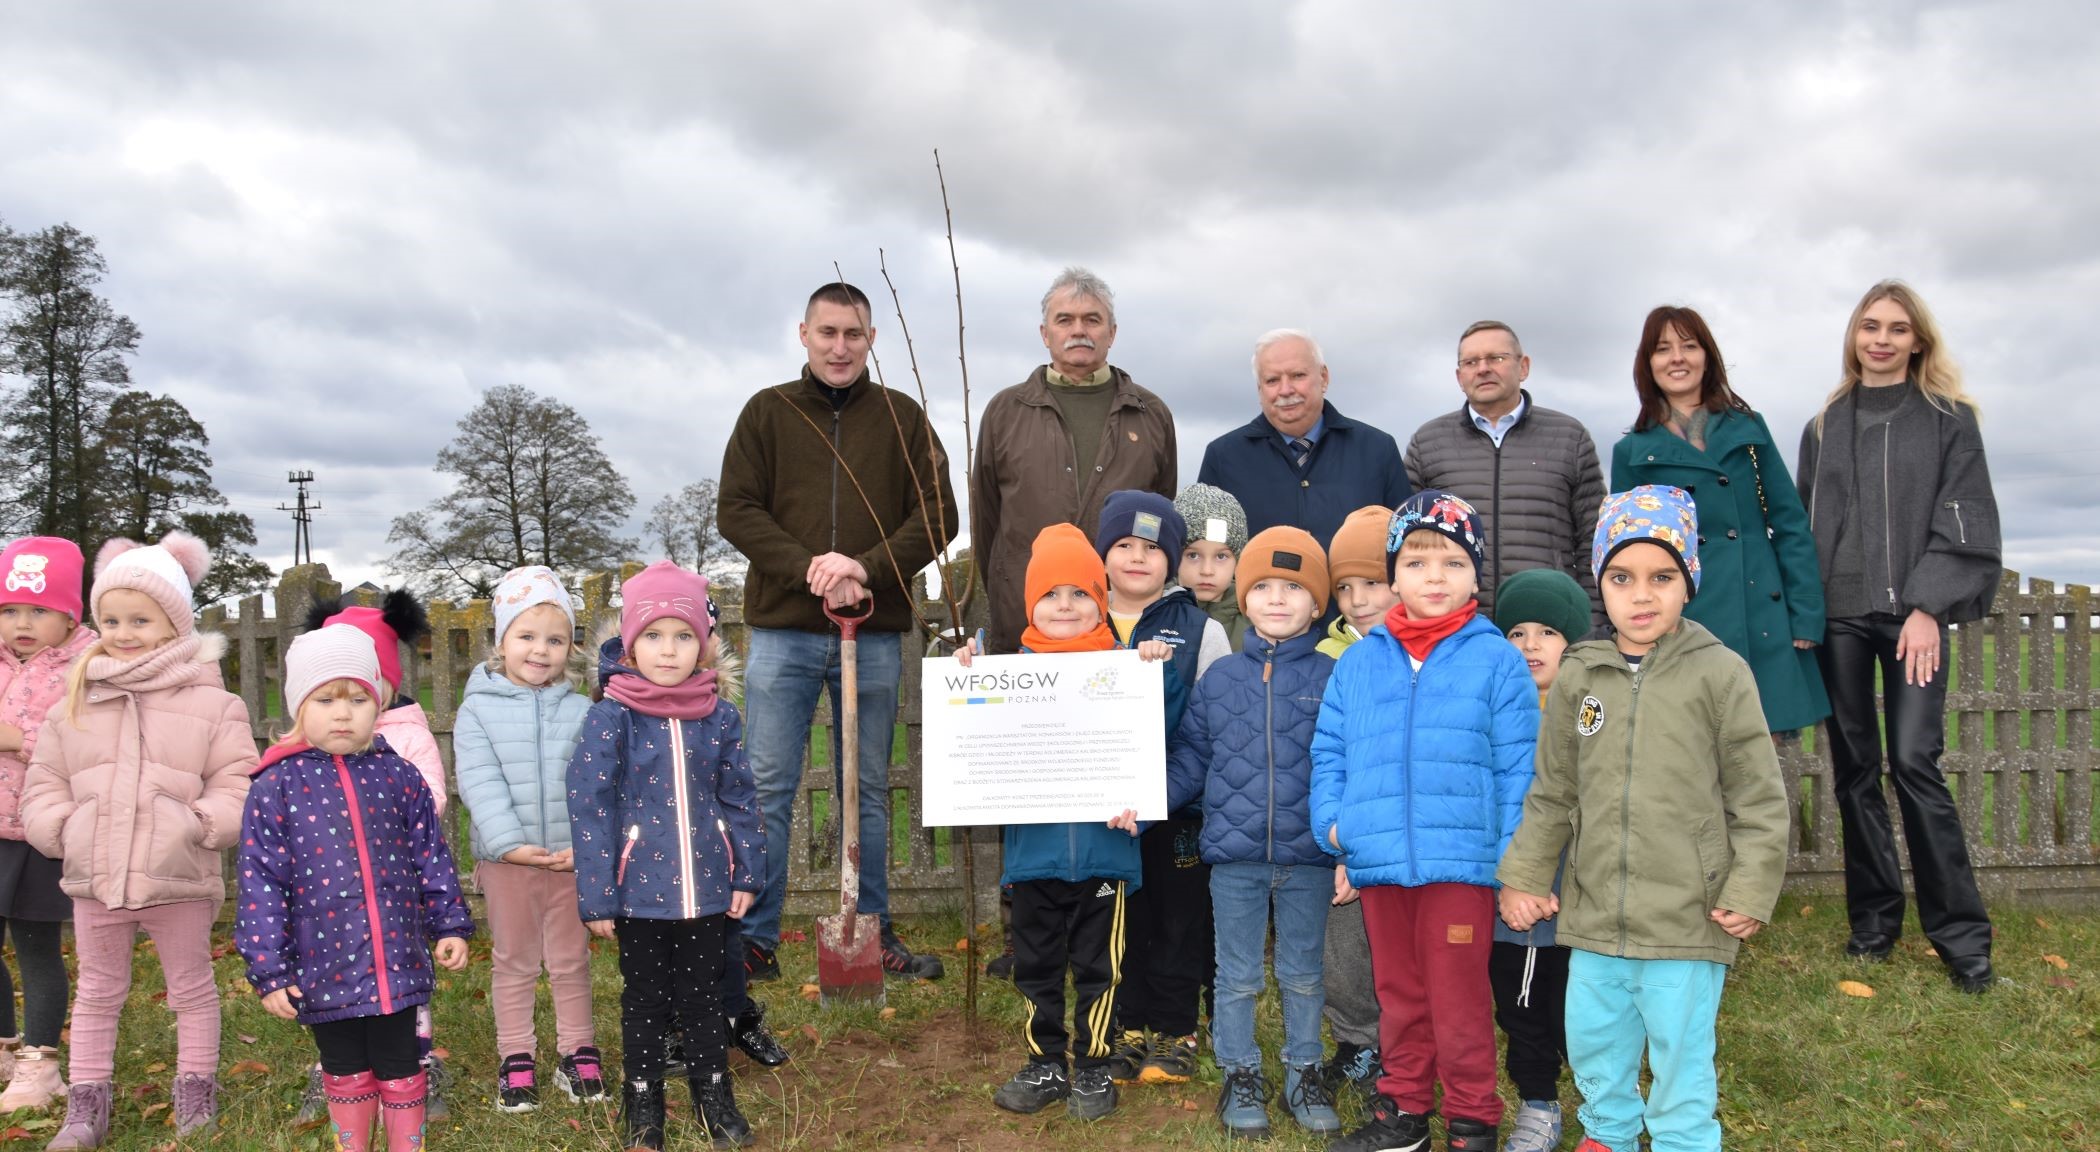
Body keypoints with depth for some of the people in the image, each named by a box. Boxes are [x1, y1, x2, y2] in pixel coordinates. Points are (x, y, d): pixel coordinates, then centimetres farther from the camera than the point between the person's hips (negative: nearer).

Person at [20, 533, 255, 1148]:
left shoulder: (210, 703, -4)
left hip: (179, 878, -3)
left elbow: (237, 781, -4)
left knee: (192, 988, 12)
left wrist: (206, 824, -18)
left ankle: (195, 1090, 25)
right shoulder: (76, 703, 6)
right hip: (95, 876, 3)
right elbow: (43, 782, 11)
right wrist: (60, 828, -4)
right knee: (97, 993, 15)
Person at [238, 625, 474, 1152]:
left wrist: (451, 925, 4)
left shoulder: (398, 776, 0)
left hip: (398, 961, 1)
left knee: (401, 1070, 12)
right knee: (347, 1074, 17)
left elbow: (432, 857, 7)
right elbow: (261, 883, -5)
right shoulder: (276, 787, -6)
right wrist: (269, 971, -7)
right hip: (324, 969, -1)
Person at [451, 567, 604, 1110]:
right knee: (514, 962, 12)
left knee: (571, 959, 13)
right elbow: (480, 783, -11)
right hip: (506, 859, -1)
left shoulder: (581, 712, 2)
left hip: (572, 856, 1)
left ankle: (578, 1049, 26)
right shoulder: (478, 710, -2)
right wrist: (508, 842, -20)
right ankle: (516, 1057, 25)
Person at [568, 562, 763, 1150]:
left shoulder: (720, 716, -2)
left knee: (703, 993, 15)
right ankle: (642, 1102, 29)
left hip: (706, 885, 2)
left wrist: (746, 874, 4)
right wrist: (597, 896, -10)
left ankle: (713, 1094, 31)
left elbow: (740, 799, 5)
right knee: (644, 999, 13)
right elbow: (590, 808, -10)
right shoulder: (611, 717, -10)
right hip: (639, 888, -2)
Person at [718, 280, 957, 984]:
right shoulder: (767, 413, 6)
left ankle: (873, 935, 21)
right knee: (768, 789, 2)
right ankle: (754, 941, 13)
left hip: (876, 636, 1)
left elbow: (937, 515, 1)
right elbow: (736, 511, 0)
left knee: (868, 790, 10)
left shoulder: (902, 418, 7)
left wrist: (867, 567, -15)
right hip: (782, 630, 0)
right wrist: (808, 568, -15)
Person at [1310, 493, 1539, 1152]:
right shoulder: (1358, 663, 6)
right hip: (1379, 863, 4)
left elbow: (1518, 767, -5)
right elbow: (1329, 752, 11)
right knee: (1398, 994, 18)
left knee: (1460, 999, 7)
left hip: (1461, 863, -4)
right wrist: (1332, 821, -2)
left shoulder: (1495, 661, -4)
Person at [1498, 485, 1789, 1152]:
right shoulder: (1578, 679, 3)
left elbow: (1758, 796, -5)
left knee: (1681, 1053, 7)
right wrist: (1523, 878, 8)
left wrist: (1751, 891, -8)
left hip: (1688, 920, -4)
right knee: (1592, 1040, 19)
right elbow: (1552, 795, 10)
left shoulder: (1719, 674, -8)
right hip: (1593, 918, 4)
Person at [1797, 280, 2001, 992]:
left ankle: (1961, 935, -3)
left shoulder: (1949, 419, 5)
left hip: (1912, 612, -3)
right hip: (1837, 614, 3)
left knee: (1915, 763, -12)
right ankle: (1874, 920, 14)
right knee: (1854, 767, 4)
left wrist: (1928, 608, -12)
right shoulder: (1823, 427, 14)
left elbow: (1965, 522, -2)